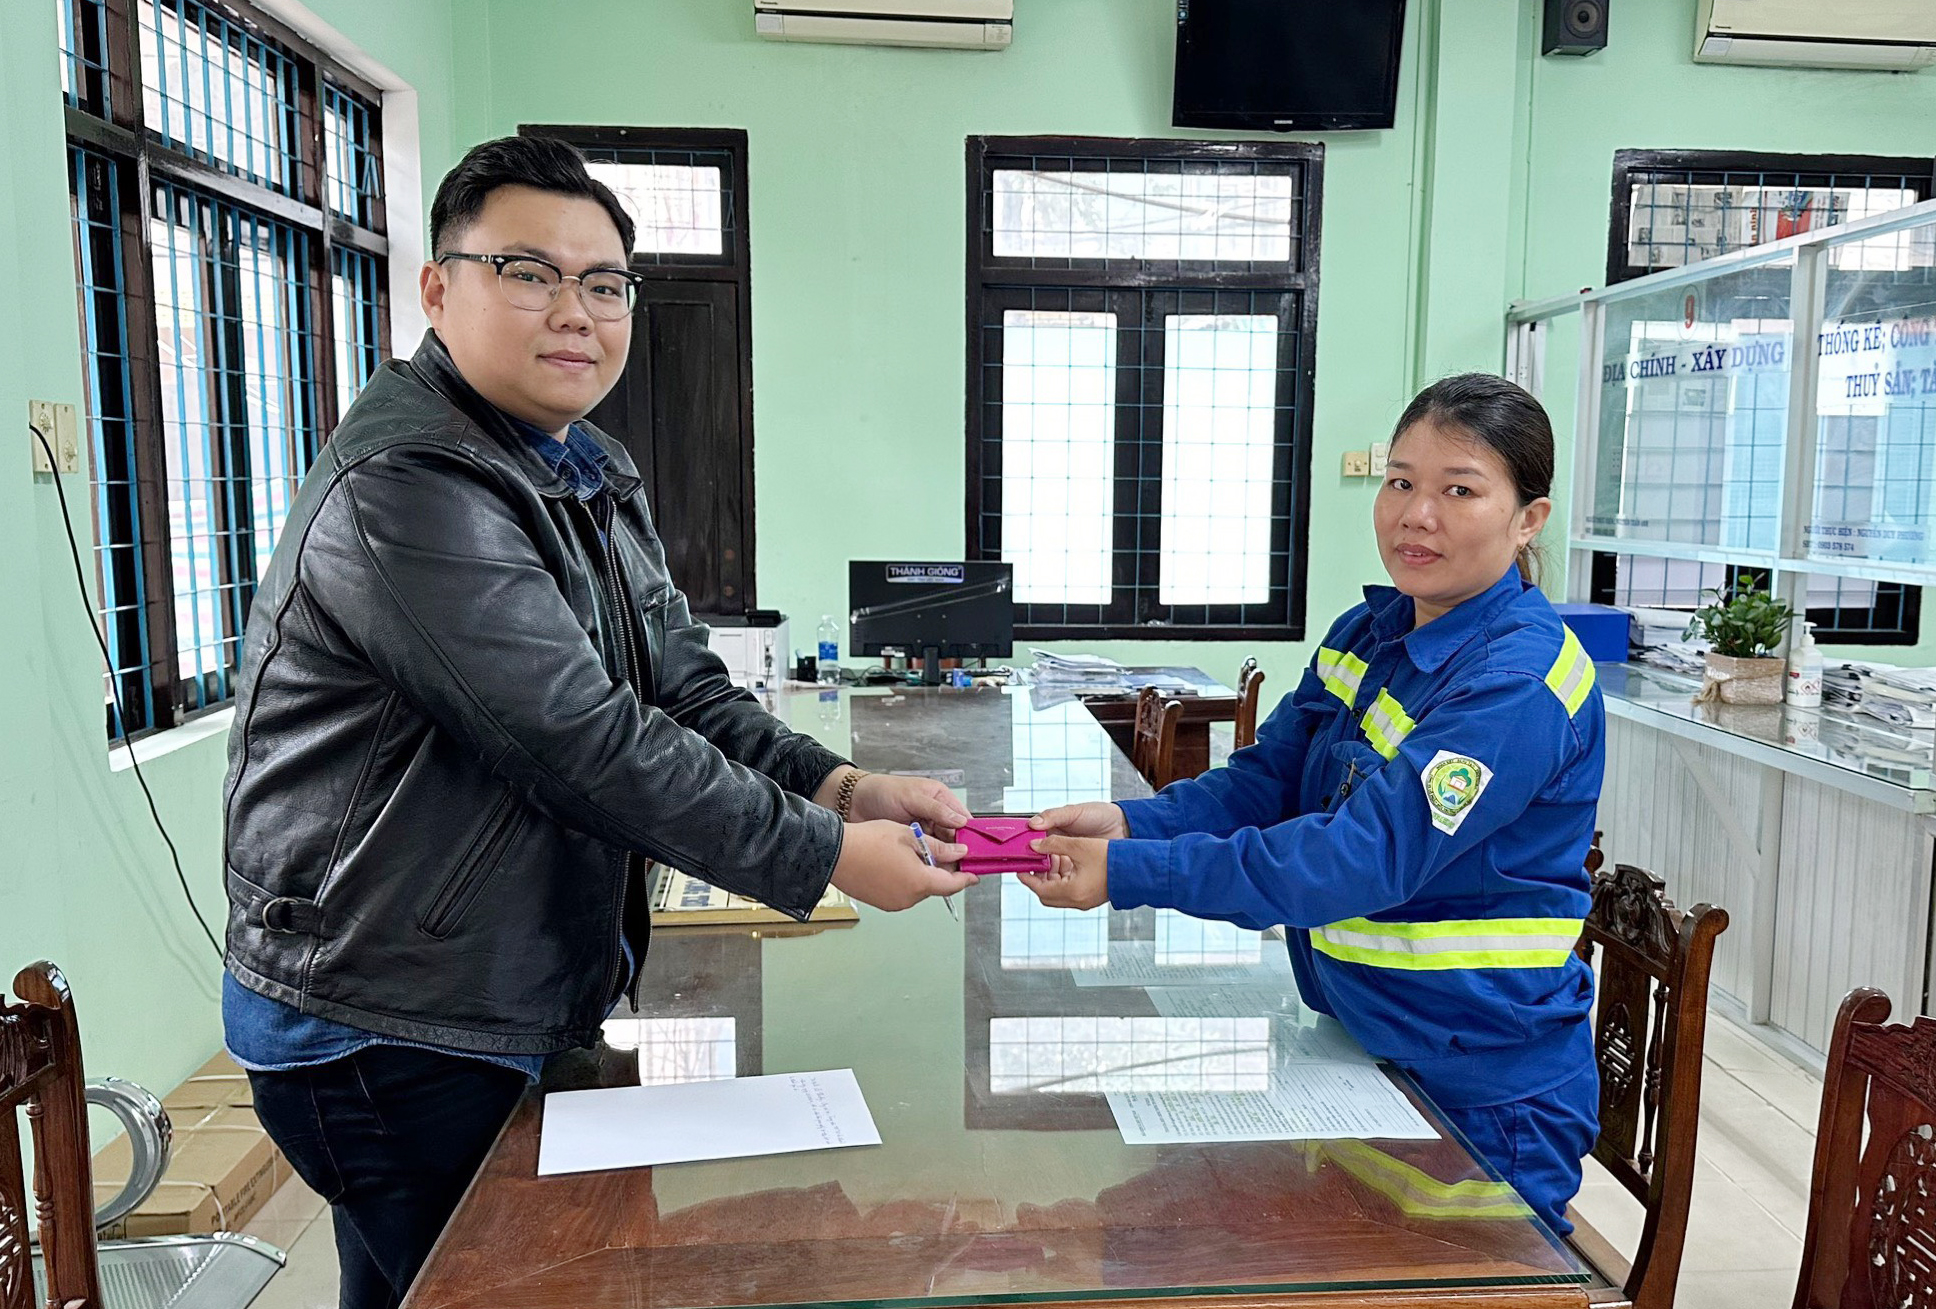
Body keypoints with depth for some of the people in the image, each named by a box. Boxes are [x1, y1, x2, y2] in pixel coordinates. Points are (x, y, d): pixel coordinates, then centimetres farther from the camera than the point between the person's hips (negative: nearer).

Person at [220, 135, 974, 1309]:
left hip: (535, 1011, 9)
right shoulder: (406, 492, -24)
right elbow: (588, 746, -29)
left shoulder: (595, 475, 8)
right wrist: (824, 858, -23)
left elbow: (686, 688, 4)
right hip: (391, 1044, -9)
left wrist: (840, 788, -12)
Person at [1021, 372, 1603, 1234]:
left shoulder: (1521, 681, -24)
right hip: (1359, 1049, 7)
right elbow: (1266, 778, 0)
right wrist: (1132, 823, -19)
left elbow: (1367, 855, -31)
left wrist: (1130, 872, -34)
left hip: (1484, 1101, -7)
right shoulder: (1370, 632, 3)